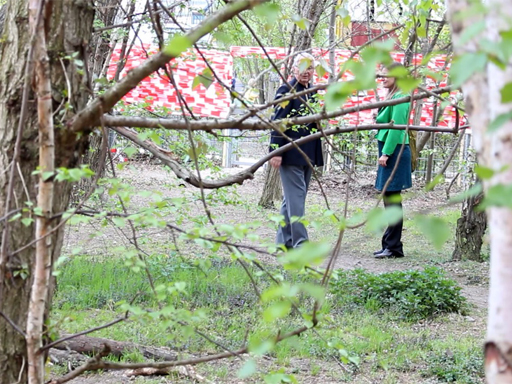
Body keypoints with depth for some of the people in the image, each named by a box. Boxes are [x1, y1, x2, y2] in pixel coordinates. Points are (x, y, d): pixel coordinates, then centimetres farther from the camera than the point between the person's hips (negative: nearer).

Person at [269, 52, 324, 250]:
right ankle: (300, 241, -11)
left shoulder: (312, 92, 14)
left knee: (292, 197, 12)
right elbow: (278, 122, -14)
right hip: (291, 154, -8)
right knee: (296, 197, -9)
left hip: (307, 155, 8)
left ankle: (284, 240, 18)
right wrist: (276, 151, -19)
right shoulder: (286, 90, -9)